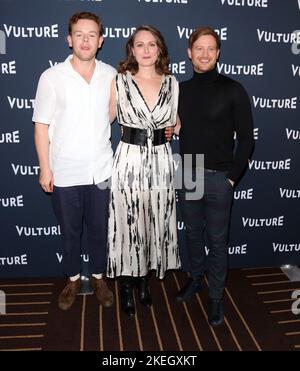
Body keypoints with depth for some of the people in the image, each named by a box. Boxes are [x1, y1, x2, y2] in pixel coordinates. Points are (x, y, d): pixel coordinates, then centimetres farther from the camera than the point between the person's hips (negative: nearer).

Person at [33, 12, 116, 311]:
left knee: (99, 229, 15)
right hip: (64, 173, -1)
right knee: (70, 231, 15)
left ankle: (98, 277, 37)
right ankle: (73, 279, 37)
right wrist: (45, 169, -7)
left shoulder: (111, 76, 1)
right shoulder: (52, 77, -7)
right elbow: (41, 126, -4)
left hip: (101, 171, 2)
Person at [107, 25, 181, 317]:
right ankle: (127, 284, 26)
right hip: (129, 160, -2)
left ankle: (144, 279, 33)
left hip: (161, 161, 3)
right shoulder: (119, 81, -2)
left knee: (155, 222, 12)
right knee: (128, 224, 5)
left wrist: (172, 127, 2)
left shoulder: (171, 83, 5)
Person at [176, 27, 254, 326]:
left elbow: (246, 138, -5)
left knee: (217, 240, 7)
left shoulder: (232, 90, -6)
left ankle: (216, 296, 24)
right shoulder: (181, 89, 6)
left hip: (218, 178, -4)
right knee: (193, 234, 18)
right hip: (188, 176, 4)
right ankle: (195, 279, 39)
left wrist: (232, 176, -8)